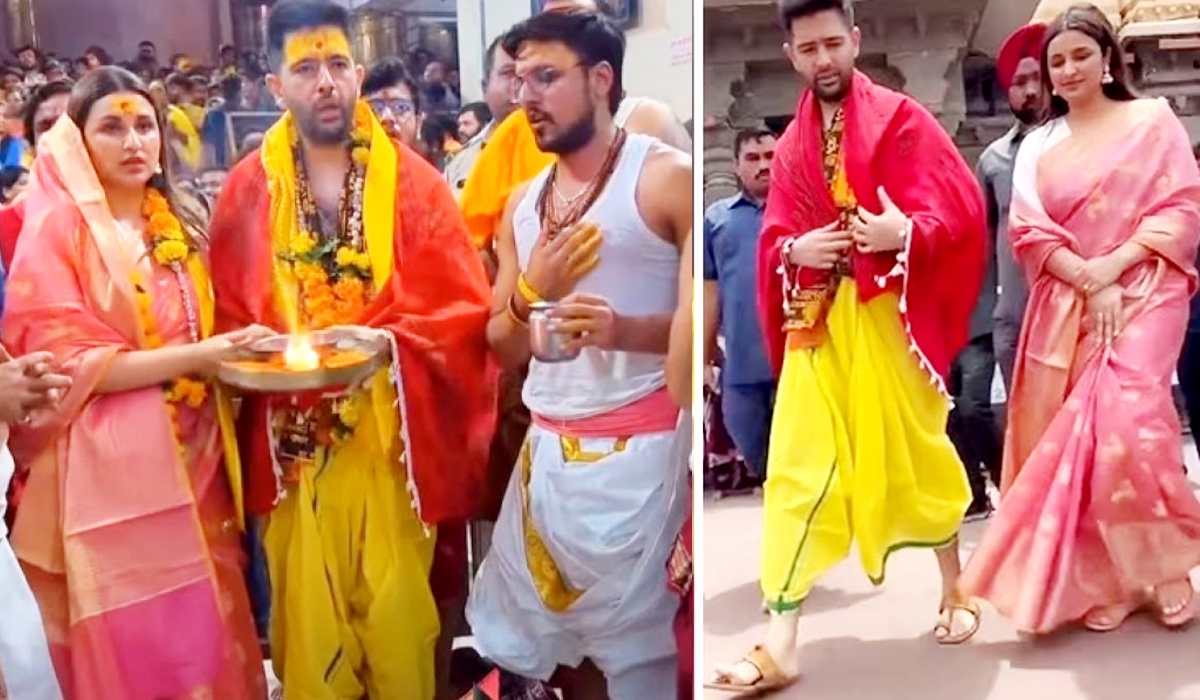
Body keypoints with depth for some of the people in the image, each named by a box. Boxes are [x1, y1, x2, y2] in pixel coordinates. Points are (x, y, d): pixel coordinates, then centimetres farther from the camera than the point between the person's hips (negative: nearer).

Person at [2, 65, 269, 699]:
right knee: (133, 643, 0)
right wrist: (195, 357, -20)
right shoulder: (57, 229, -5)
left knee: (205, 631, 7)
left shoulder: (177, 226, 13)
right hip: (110, 467, -5)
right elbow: (65, 363, -14)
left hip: (189, 457, 5)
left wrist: (232, 354, 1)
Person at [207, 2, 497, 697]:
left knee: (396, 601, 7)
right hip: (293, 433, 1)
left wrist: (385, 339, -20)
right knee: (308, 604, 9)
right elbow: (226, 314, 7)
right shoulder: (247, 189, 3)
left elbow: (465, 304, -6)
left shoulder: (412, 180, -2)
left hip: (392, 431, -1)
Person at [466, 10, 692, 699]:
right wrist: (532, 292, -4)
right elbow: (503, 349, 16)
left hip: (637, 450, -6)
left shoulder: (666, 176, -6)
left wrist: (625, 330, -24)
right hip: (547, 451, 7)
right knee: (550, 635, 14)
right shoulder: (523, 202, 15)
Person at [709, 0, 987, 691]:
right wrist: (795, 249, -8)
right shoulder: (791, 145, 13)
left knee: (916, 456, 10)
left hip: (890, 317, -3)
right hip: (816, 322, 3)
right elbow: (774, 239, 15)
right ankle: (781, 643, -2)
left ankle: (955, 589, 34)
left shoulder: (902, 118, 1)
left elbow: (962, 208, -4)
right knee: (799, 473, -4)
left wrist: (903, 232, -22)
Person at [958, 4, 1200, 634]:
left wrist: (1113, 266, -14)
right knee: (1074, 434, -3)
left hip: (1143, 294, -3)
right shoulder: (1037, 146, 13)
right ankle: (1105, 578, 7)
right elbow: (1029, 233, 3)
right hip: (1065, 305, 3)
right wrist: (1089, 282, -12)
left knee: (1128, 420, -18)